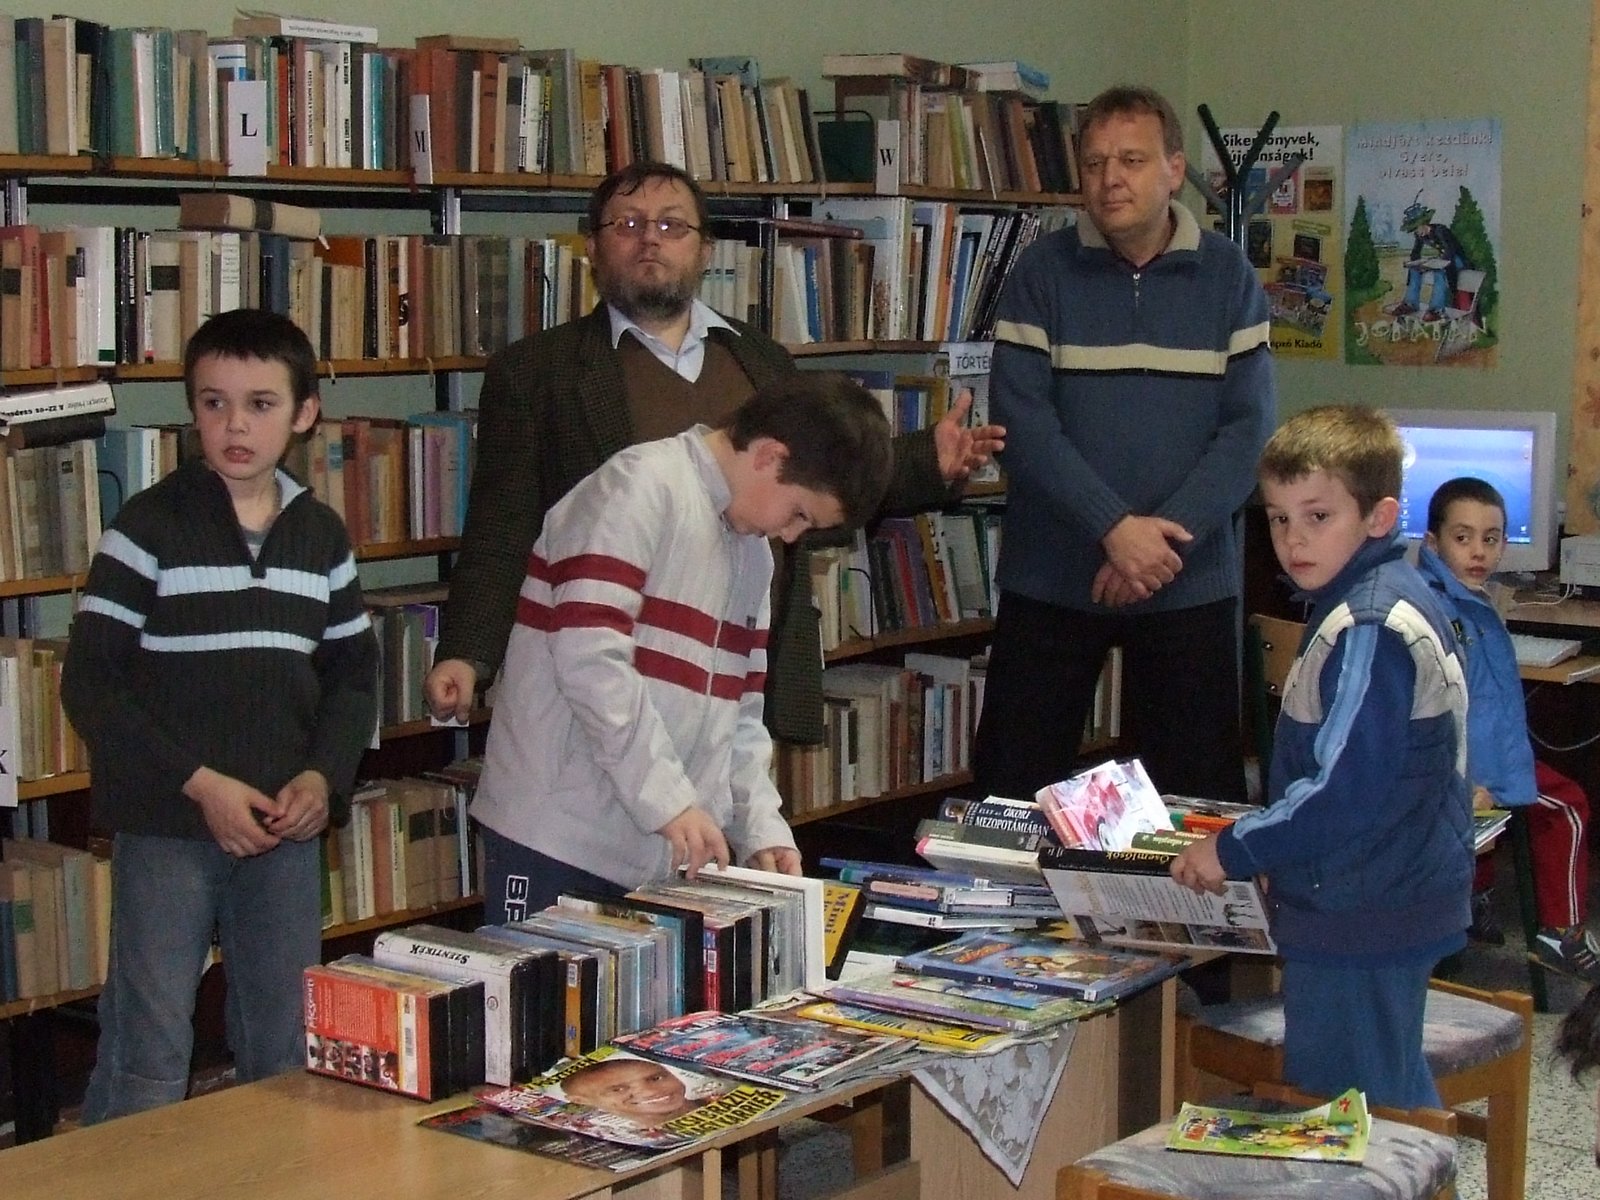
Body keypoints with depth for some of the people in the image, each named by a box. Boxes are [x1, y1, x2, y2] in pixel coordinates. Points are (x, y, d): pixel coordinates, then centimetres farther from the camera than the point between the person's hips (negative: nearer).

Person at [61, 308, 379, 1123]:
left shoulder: (322, 536, 8)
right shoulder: (148, 528, -6)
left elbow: (353, 675, 14)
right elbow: (89, 683, -9)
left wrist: (324, 777, -4)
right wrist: (200, 783, -15)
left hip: (286, 827, 4)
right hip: (166, 825, -4)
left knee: (285, 1054, 13)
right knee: (147, 1062, -1)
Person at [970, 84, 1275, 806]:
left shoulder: (1227, 277, 3)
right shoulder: (1043, 273, 0)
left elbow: (1248, 428, -2)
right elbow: (1022, 421, -8)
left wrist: (1161, 536, -14)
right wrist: (1114, 529, -18)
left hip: (1190, 585, 1)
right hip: (1050, 581, 0)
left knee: (1200, 804, 3)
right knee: (1013, 796, 3)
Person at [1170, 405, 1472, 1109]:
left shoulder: (1369, 627, -22)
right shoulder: (1382, 601, 11)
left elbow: (1346, 793, -26)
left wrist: (1234, 851, -16)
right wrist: (1255, 837, 15)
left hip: (1358, 918, -10)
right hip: (1382, 904, 10)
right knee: (1391, 1103, 21)